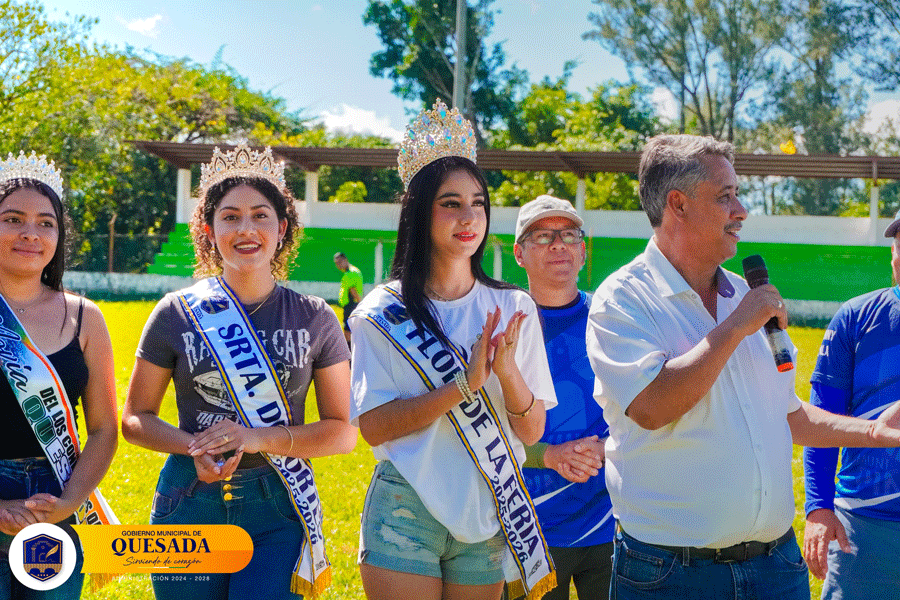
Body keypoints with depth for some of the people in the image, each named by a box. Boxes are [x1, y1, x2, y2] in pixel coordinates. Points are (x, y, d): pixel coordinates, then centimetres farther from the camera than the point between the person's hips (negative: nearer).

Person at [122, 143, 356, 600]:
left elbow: (343, 432, 3)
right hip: (190, 504, 1)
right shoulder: (176, 315, 2)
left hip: (278, 511, -1)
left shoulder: (315, 320, 3)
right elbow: (135, 419, 8)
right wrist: (192, 446, -12)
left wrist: (260, 438, -12)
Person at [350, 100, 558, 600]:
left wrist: (508, 371, -17)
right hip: (405, 515, -2)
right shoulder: (384, 312, -2)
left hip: (486, 518, 2)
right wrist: (463, 385, -20)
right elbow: (372, 425, -11)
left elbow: (532, 432, 2)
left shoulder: (514, 309, 4)